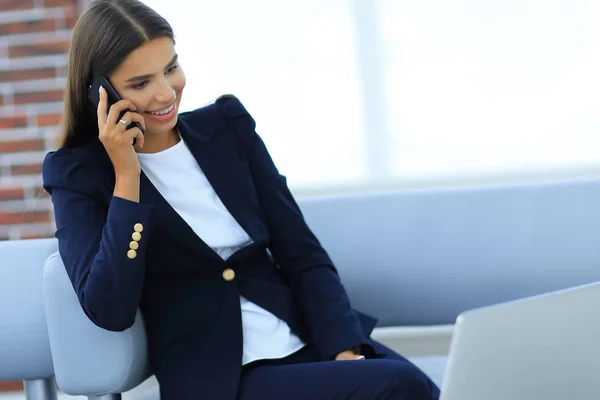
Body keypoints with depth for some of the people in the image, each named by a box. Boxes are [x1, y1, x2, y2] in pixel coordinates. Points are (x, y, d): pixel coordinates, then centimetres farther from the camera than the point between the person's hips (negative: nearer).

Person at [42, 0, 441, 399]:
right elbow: (111, 310, -13)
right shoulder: (79, 174, 0)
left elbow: (303, 255, 7)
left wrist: (346, 349, -8)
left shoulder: (227, 125, 10)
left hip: (311, 343, 4)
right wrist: (126, 175, -14)